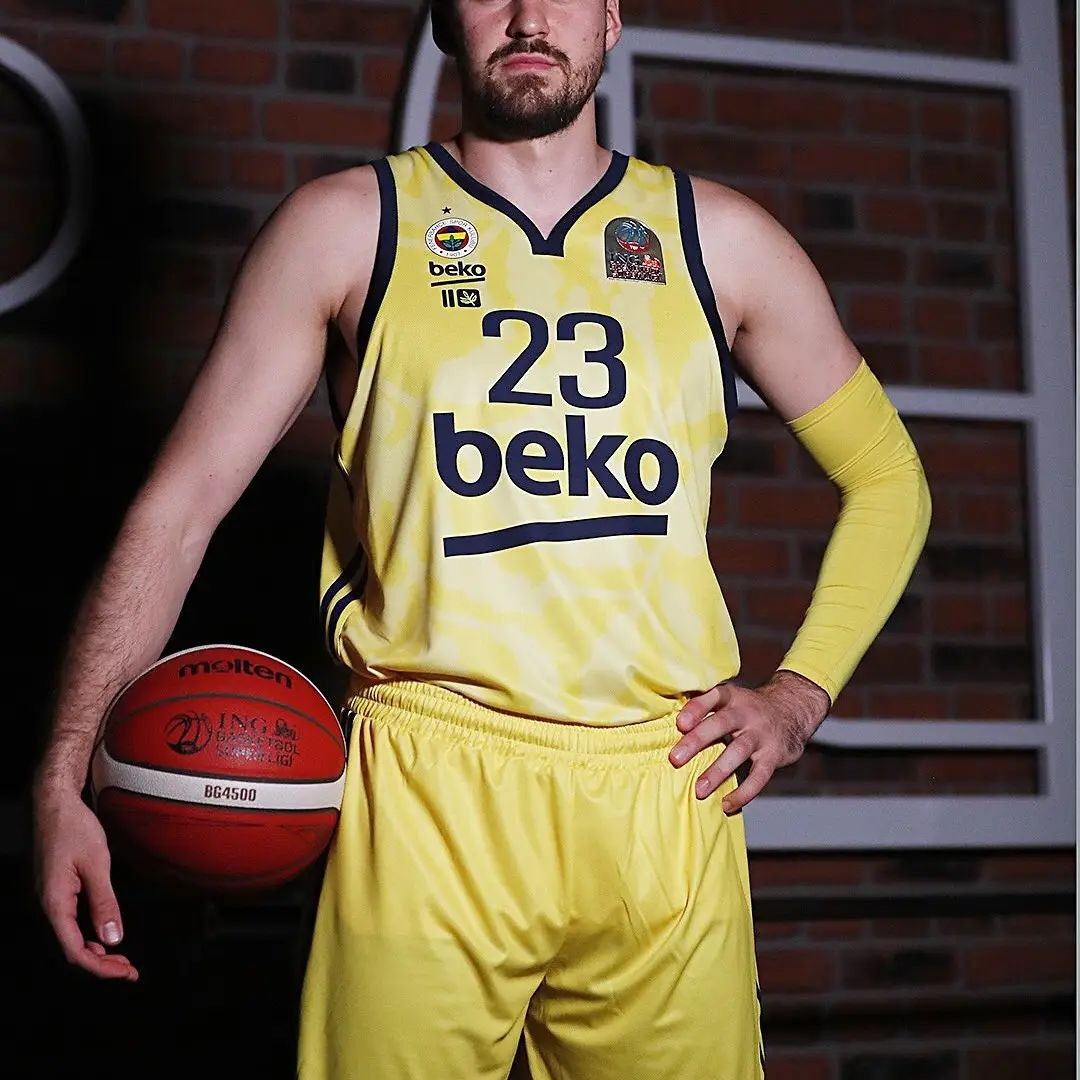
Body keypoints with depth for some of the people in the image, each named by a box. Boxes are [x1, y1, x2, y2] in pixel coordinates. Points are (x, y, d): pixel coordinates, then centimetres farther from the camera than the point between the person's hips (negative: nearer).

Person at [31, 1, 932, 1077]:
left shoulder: (718, 239, 11)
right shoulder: (346, 225, 6)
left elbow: (888, 476, 20)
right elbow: (180, 502, 2)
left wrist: (802, 691, 6)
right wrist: (63, 774, -7)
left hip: (668, 794, 2)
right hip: (426, 792, -2)